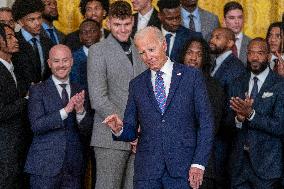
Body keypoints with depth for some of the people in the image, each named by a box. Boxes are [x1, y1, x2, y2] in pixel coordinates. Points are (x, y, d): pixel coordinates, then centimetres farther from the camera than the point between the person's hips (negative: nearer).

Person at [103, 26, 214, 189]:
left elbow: (206, 124, 0)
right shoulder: (136, 85, 11)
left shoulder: (192, 76, 3)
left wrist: (199, 164, -8)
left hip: (183, 168, -2)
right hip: (147, 169, 2)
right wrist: (119, 129, -10)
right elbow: (131, 132, 12)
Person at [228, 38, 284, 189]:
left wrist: (250, 114, -24)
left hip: (267, 163, -4)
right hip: (240, 161, 4)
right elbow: (228, 120, 8)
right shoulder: (238, 84, 8)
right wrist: (238, 118, -14)